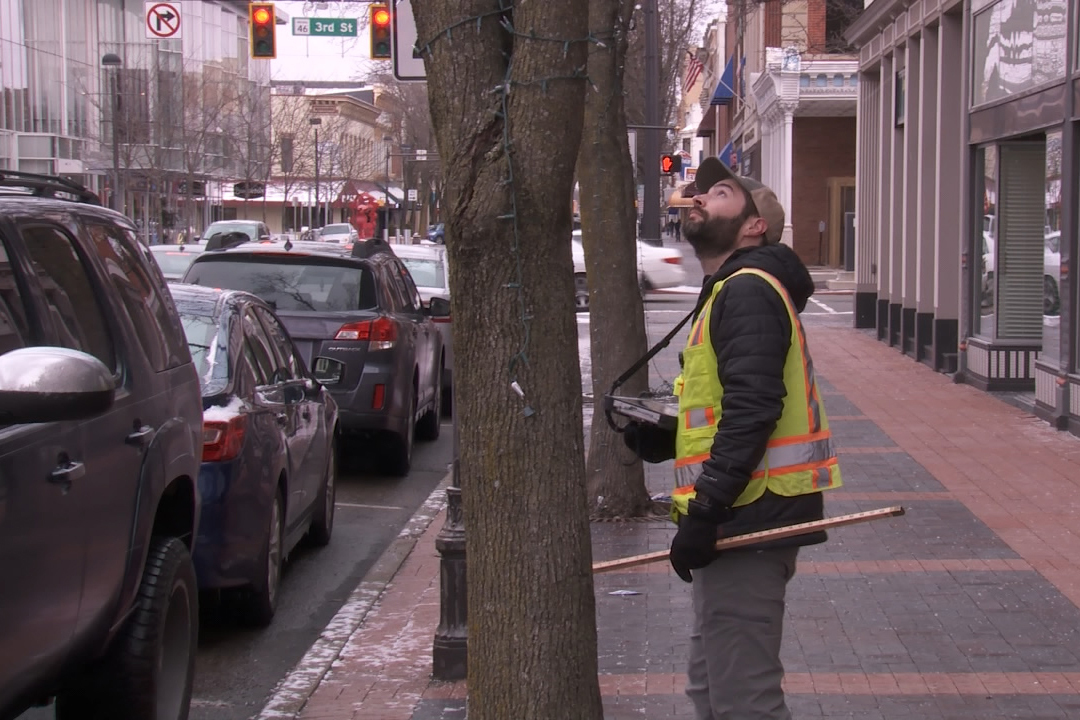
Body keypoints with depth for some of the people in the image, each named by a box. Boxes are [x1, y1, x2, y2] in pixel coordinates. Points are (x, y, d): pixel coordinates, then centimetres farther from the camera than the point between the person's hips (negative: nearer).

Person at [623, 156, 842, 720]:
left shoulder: (748, 292, -13)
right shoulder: (729, 292, 20)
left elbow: (752, 412, -24)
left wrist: (704, 514, -25)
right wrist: (665, 439, 7)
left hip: (747, 522, -11)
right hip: (736, 520, 11)